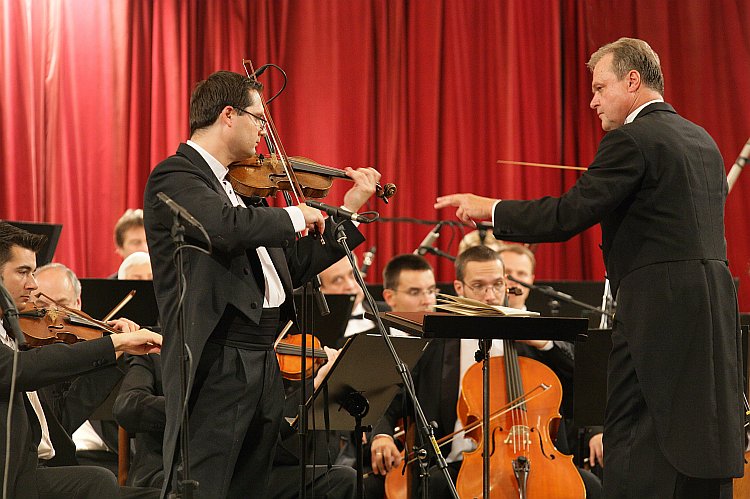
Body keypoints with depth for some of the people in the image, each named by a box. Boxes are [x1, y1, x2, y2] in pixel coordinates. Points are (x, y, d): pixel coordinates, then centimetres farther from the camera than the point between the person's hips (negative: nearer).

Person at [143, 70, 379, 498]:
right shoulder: (175, 176, -8)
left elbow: (292, 268, 23)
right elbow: (227, 228, -29)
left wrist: (348, 211, 22)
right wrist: (295, 216, -12)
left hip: (263, 364, 9)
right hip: (217, 363, -9)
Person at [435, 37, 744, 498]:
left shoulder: (632, 140, -9)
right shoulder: (703, 140, 18)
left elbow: (568, 215, -15)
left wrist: (489, 209, -4)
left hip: (658, 309, -9)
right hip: (716, 302, 9)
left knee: (633, 457, -7)